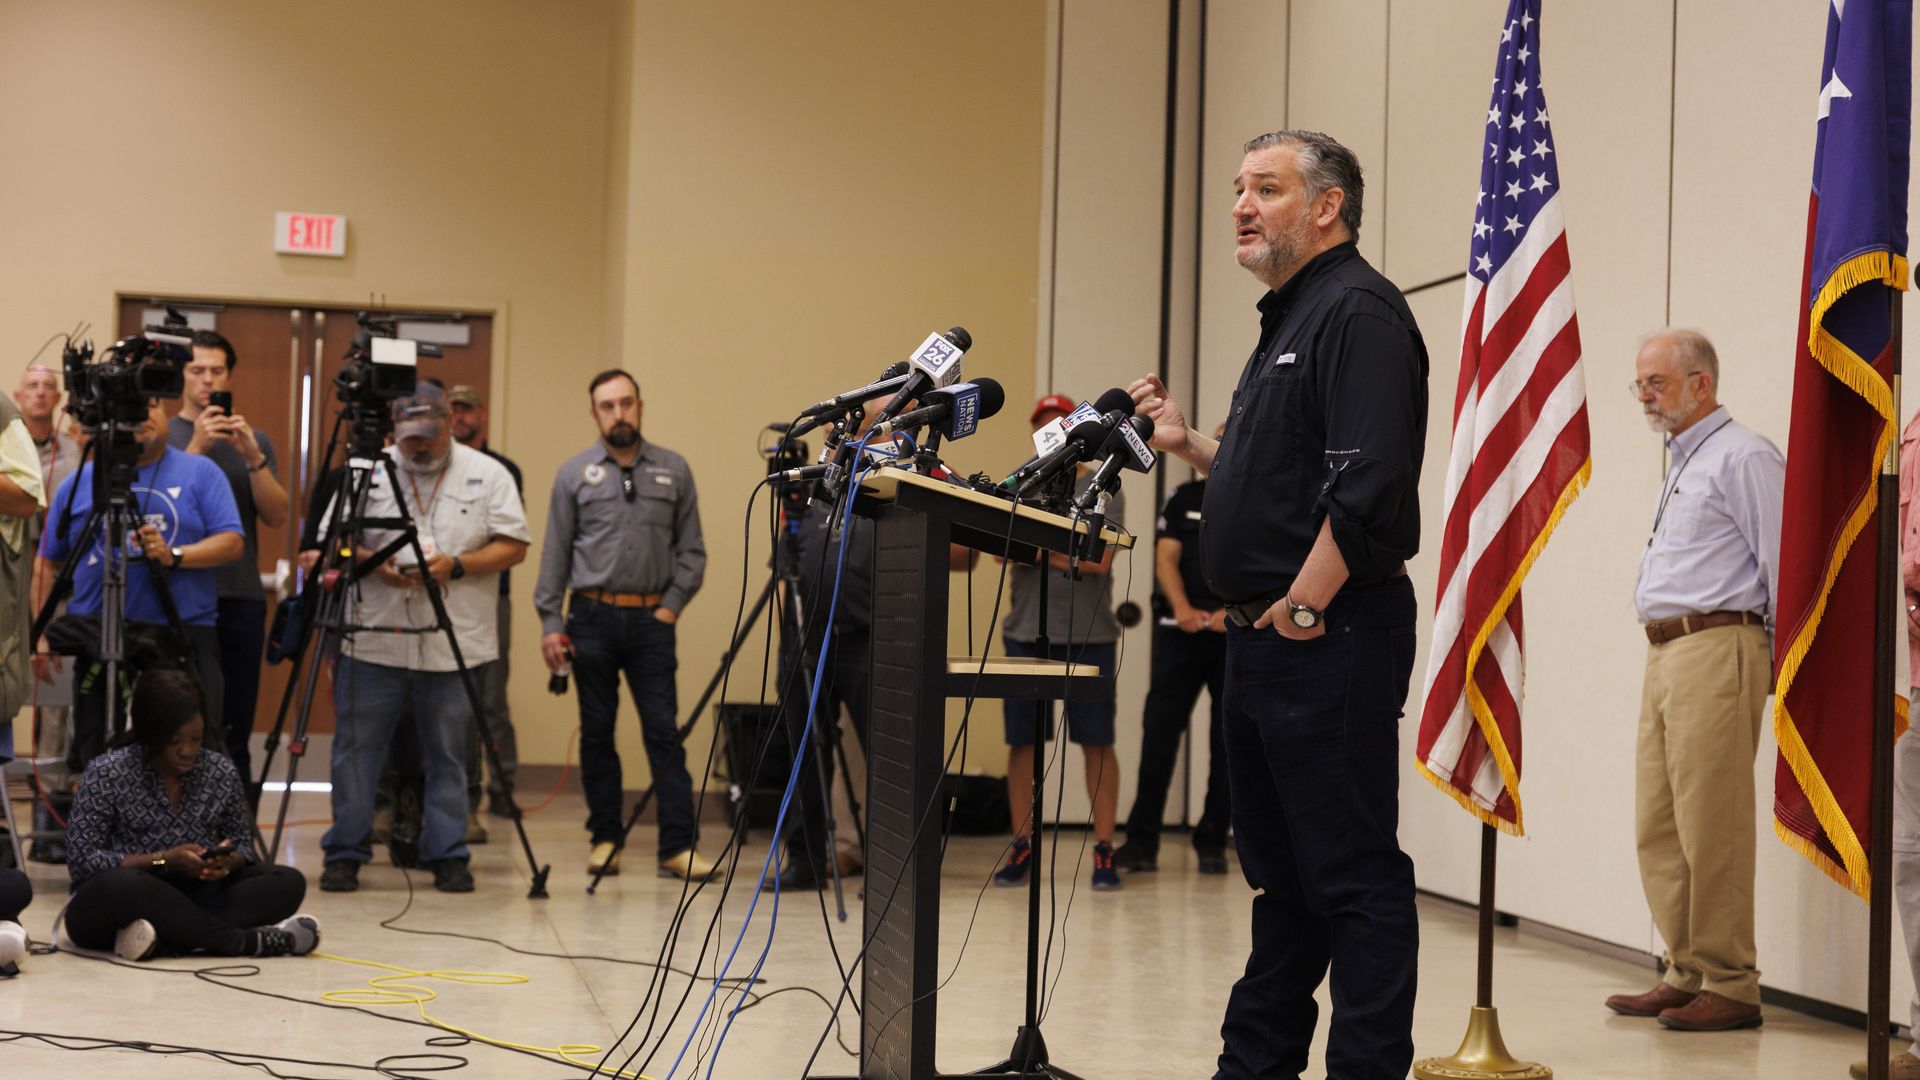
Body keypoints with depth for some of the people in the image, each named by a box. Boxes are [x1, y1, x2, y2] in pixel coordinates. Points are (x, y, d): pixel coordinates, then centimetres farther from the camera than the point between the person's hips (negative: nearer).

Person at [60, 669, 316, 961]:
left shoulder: (221, 772, 2)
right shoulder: (107, 774, -8)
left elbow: (243, 846, 11)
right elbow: (81, 861, -12)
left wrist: (227, 862, -14)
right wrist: (163, 860, -21)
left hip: (190, 896, 4)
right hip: (124, 903, -4)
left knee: (288, 881, -17)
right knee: (122, 885, -39)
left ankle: (163, 941, -33)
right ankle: (245, 941, -34)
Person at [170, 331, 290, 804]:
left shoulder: (254, 441, 13)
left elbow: (276, 515, 3)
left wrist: (253, 458, -10)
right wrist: (196, 447, -15)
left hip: (242, 600, 3)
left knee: (235, 727, 3)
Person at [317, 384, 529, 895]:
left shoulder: (487, 474, 5)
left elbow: (513, 545, 2)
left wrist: (457, 565, -13)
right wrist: (373, 565, -12)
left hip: (454, 645, 0)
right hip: (373, 641, 0)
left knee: (449, 755, 5)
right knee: (355, 748, 1)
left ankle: (448, 856, 14)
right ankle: (344, 852, 11)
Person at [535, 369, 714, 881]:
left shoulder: (673, 470, 7)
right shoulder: (574, 473, 5)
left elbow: (692, 549, 8)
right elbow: (555, 554, 5)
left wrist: (672, 605, -2)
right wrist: (550, 622, -2)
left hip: (651, 620, 0)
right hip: (592, 617, 0)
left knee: (664, 731, -4)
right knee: (596, 732, 6)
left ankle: (679, 846, -5)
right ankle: (604, 838, 15)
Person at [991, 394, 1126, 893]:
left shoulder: (1103, 491, 5)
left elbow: (1100, 560, -7)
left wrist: (1047, 548, -17)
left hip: (1088, 634, -2)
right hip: (1026, 632, 3)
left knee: (1096, 742, -2)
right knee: (1022, 741, 4)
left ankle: (1104, 849, 2)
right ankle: (1021, 847, 12)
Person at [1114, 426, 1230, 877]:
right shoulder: (1184, 498, 12)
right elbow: (1166, 558, 5)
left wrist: (1234, 612, -19)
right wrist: (1182, 608, -13)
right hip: (1182, 633, 1)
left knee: (1228, 741, 2)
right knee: (1159, 729, -7)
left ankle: (1212, 843, 10)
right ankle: (1142, 842, -6)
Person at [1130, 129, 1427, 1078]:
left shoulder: (1357, 312, -12)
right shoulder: (1287, 321, 20)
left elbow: (1367, 489, -23)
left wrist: (1301, 609, -19)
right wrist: (1190, 446, 13)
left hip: (1328, 643, -11)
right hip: (1263, 643, 11)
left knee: (1352, 876, -6)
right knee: (1280, 873, 17)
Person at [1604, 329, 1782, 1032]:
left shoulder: (1742, 458, -8)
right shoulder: (1679, 466, 22)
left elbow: (1783, 566, -11)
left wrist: (1781, 665, -10)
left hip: (1716, 650, -10)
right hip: (1665, 656, 10)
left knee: (1711, 825, -8)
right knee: (1659, 828, 10)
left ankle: (1729, 987, -2)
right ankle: (1687, 974, 16)